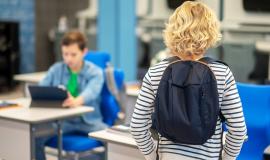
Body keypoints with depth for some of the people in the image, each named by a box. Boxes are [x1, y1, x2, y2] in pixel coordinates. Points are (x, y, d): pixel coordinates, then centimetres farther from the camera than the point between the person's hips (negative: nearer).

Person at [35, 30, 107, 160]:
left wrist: (76, 101, -50)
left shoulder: (95, 72, -4)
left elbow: (91, 92, -25)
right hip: (62, 119, 2)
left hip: (89, 119, -2)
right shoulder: (56, 69, 7)